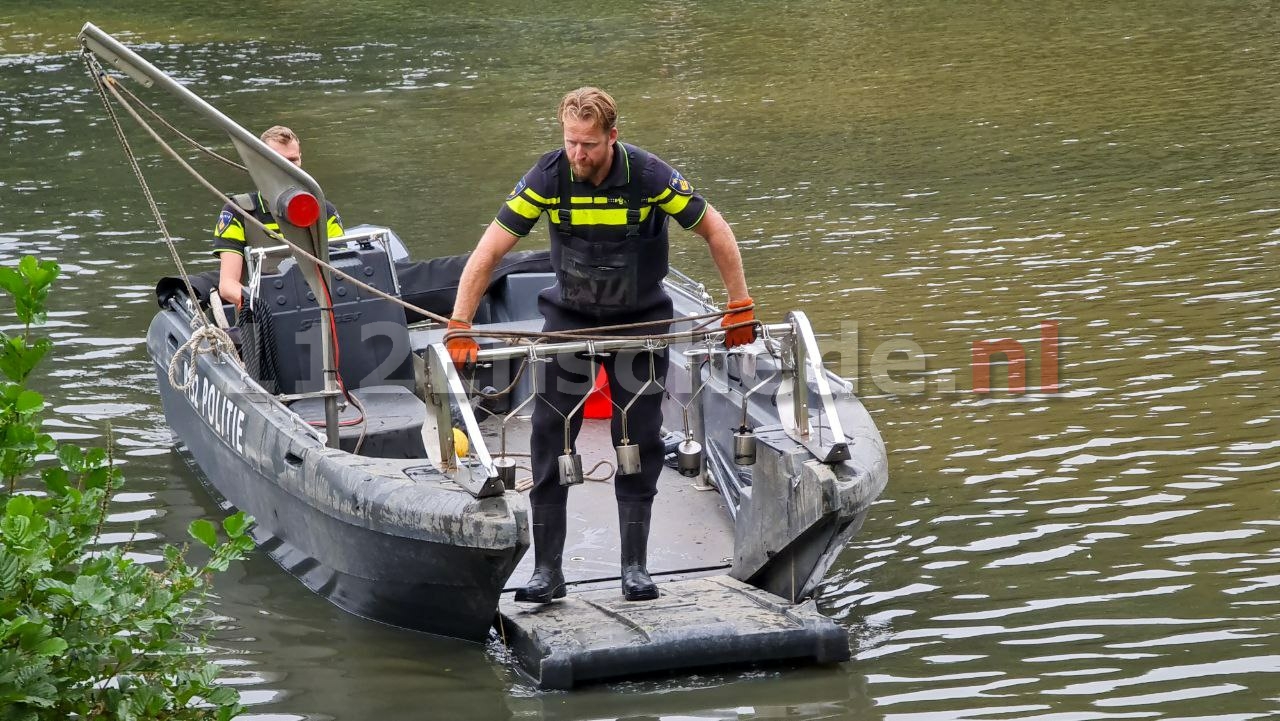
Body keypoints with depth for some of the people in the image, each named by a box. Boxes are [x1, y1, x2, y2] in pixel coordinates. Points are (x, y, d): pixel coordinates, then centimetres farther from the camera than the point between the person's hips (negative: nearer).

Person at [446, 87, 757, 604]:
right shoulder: (547, 178, -18)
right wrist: (459, 329, -20)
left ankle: (635, 566, 9)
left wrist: (740, 308, -7)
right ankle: (547, 570, -2)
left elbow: (716, 232, -8)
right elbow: (488, 253, -15)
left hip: (641, 319, -1)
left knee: (639, 441, 0)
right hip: (569, 316, 1)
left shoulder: (649, 177, -21)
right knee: (550, 438, -6)